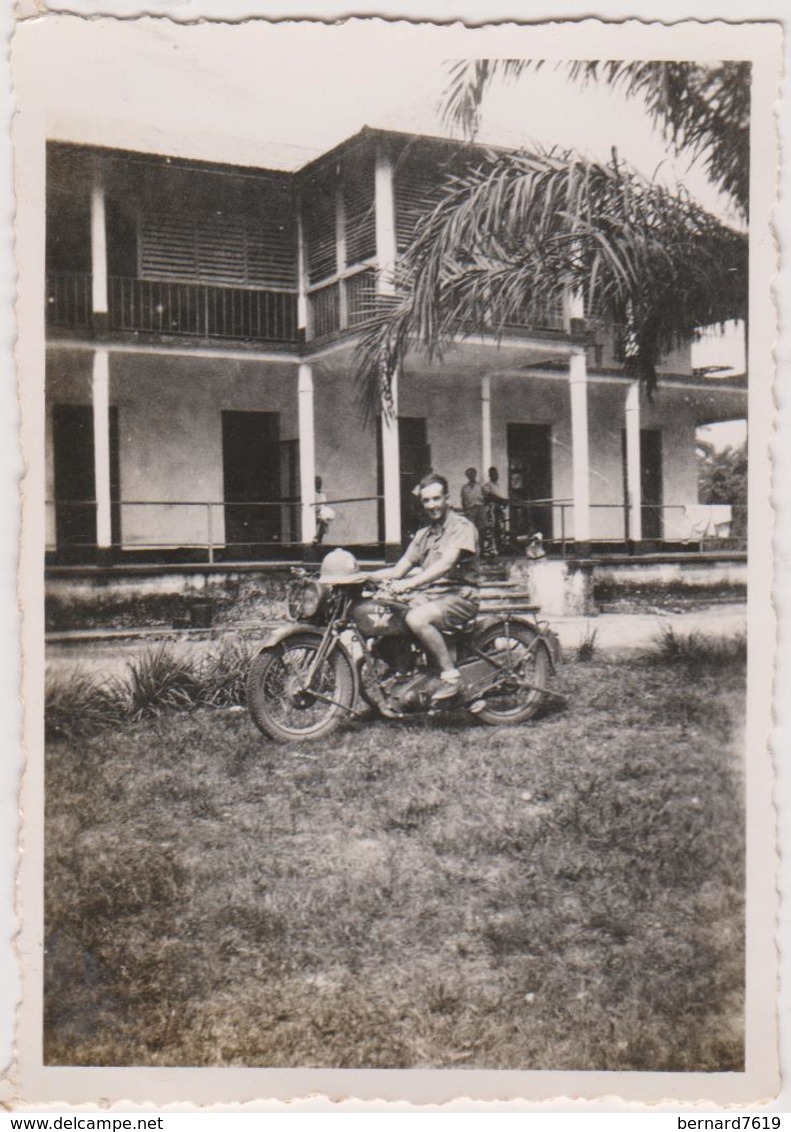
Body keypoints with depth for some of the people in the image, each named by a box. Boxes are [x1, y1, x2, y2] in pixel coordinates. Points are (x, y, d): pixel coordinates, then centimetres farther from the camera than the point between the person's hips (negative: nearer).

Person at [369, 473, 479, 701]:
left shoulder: (462, 527, -5)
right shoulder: (423, 534, 20)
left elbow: (445, 564, -21)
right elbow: (399, 569, 14)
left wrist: (409, 584, -34)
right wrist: (363, 576, -2)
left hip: (458, 596, -7)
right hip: (429, 596, 7)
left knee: (417, 619, -35)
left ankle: (451, 675, -23)